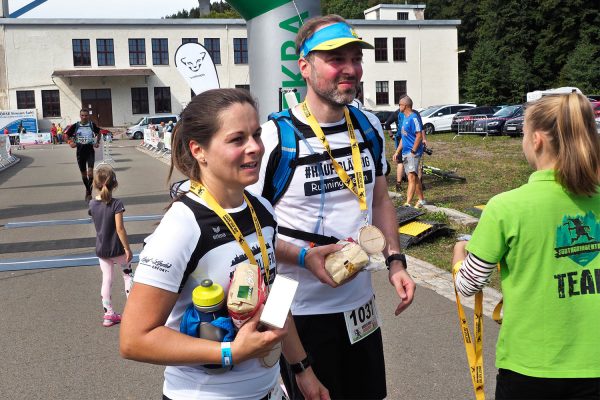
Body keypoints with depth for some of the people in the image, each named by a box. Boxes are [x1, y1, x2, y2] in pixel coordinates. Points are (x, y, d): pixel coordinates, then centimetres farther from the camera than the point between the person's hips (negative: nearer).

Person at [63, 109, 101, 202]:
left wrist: (97, 142, 5)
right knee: (83, 173, 11)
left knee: (90, 172, -17)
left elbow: (98, 133, 18)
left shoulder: (92, 125, -1)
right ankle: (88, 190, 31)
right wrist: (71, 142, -6)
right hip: (80, 152, 2)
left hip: (90, 151, -2)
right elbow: (66, 135, 9)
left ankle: (89, 193, -11)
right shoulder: (75, 126, -2)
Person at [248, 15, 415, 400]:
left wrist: (395, 262, 3)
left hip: (361, 300, 6)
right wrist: (305, 257, -25)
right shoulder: (275, 137, -17)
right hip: (302, 309, -6)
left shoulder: (369, 127, 2)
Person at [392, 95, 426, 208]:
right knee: (414, 177, 16)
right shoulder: (404, 118, 17)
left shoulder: (413, 118, -12)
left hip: (413, 153, -10)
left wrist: (413, 151, -20)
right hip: (405, 152, 10)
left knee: (412, 177, -16)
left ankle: (408, 203, -24)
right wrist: (397, 151, 20)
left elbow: (419, 136, -18)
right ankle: (421, 199, 27)